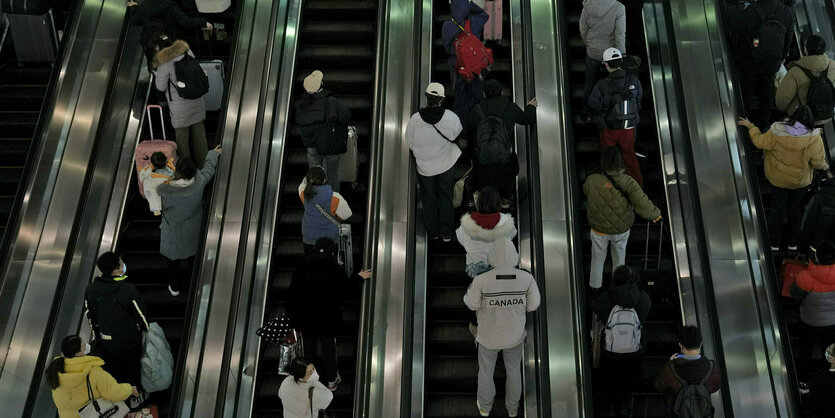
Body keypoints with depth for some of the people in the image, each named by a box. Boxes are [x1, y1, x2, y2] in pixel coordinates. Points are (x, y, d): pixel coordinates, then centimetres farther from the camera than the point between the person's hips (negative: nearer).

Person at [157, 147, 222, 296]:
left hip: (173, 232, -2)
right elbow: (209, 168, -10)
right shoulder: (199, 183, -31)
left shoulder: (165, 190, -39)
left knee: (173, 258, 25)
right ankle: (193, 284, 51)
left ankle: (175, 287, 47)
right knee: (192, 256, 29)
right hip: (192, 230, 2)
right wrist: (213, 154, 10)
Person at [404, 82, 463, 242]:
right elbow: (458, 134, -1)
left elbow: (410, 143, -8)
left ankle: (433, 232, 31)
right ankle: (446, 233, 25)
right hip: (446, 164, 0)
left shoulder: (415, 119, -21)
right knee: (446, 198, 17)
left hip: (424, 167, 0)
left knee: (429, 199, 18)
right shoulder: (450, 117, -20)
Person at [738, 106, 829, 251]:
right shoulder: (814, 138, -24)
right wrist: (825, 166, 5)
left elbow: (760, 142, -11)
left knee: (777, 208, 17)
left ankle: (774, 243, 29)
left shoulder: (776, 133, -24)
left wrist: (750, 127, 4)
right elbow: (818, 162, -18)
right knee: (795, 209, 21)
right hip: (800, 181, 0)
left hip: (777, 179, 0)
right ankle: (793, 243, 34)